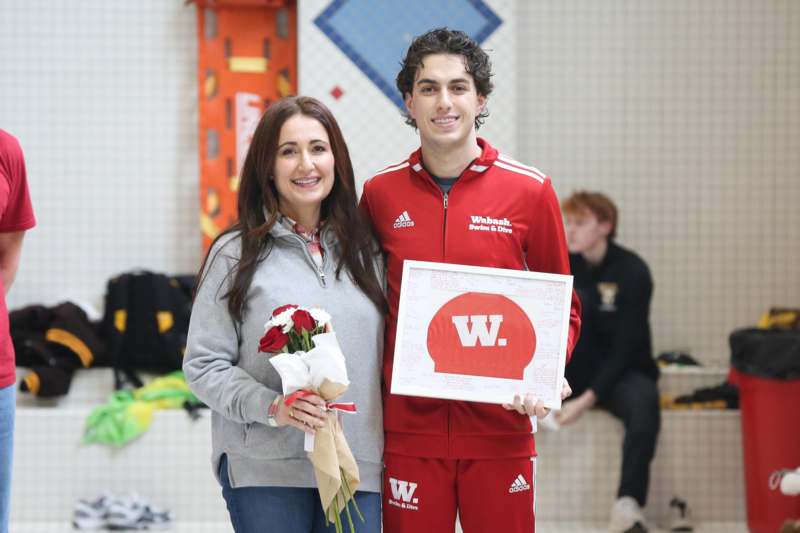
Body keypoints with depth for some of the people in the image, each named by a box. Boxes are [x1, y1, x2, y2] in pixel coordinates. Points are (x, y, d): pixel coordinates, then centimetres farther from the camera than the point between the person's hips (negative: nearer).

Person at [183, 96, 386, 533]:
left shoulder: (364, 251, 12)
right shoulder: (236, 253, 1)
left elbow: (385, 355, 15)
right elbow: (203, 365, -2)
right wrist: (271, 407, -17)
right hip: (264, 467, -3)